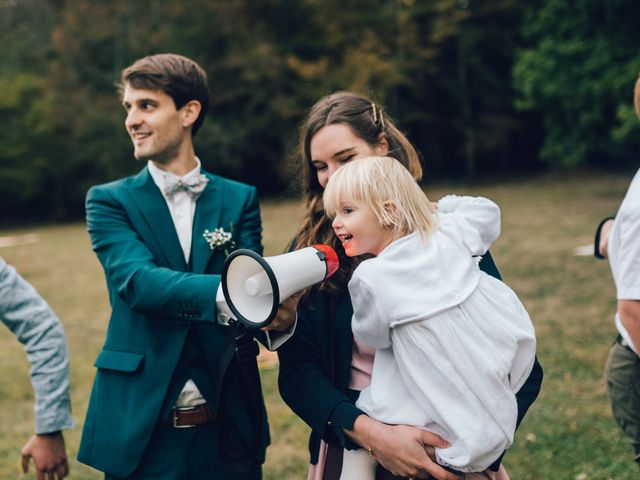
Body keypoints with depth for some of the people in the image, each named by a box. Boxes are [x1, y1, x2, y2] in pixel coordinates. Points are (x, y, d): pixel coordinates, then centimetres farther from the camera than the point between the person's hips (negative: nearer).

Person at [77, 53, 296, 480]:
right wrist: (227, 296, -34)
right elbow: (137, 281, -16)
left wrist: (279, 319, -31)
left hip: (228, 426, 1)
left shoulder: (240, 199, 5)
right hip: (141, 428, -1)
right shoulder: (110, 201, 0)